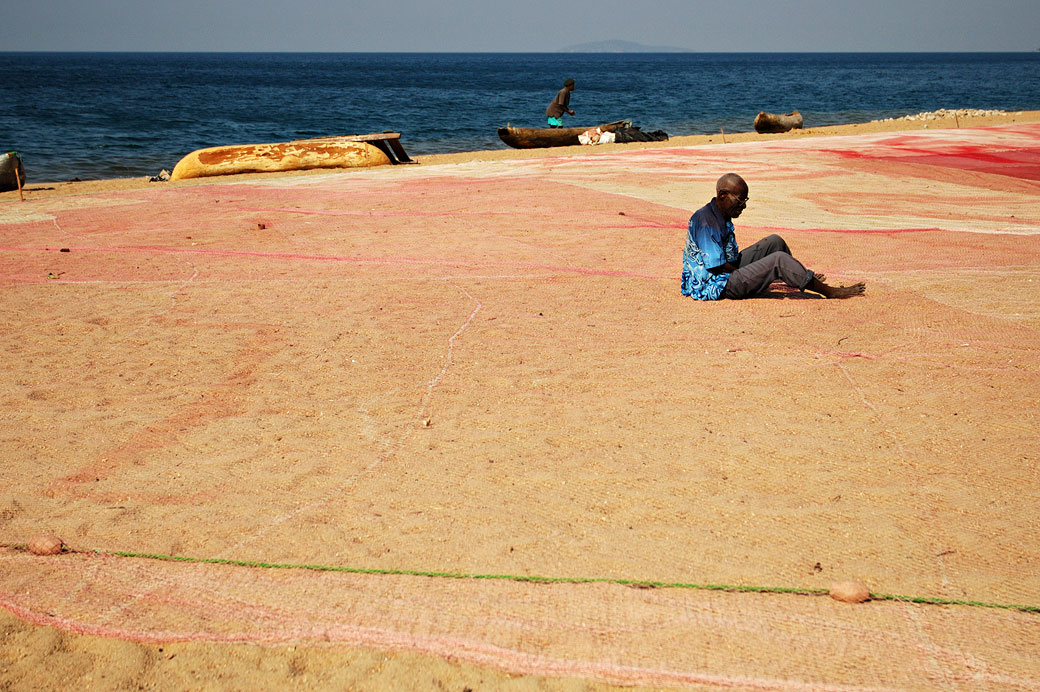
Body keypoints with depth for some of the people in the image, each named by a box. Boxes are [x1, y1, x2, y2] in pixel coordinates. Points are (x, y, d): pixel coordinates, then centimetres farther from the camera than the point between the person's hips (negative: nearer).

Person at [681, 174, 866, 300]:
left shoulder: (722, 216, 9)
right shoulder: (705, 221, -22)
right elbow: (717, 265, -24)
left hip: (729, 272, 10)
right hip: (716, 287, -10)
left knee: (774, 242, 9)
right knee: (779, 260, -20)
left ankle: (804, 279, 24)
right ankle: (830, 291, -9)